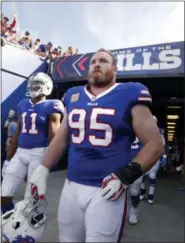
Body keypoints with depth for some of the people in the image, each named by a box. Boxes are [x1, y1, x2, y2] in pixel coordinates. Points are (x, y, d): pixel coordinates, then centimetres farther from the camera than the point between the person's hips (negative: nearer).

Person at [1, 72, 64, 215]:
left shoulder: (50, 107, -6)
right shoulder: (23, 104, 12)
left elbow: (53, 136, -7)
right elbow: (17, 134, 16)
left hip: (39, 153, -6)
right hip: (20, 153, 6)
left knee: (30, 198, 4)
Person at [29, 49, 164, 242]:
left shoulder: (130, 95, -7)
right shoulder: (73, 96, 8)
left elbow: (155, 144, -6)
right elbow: (61, 140, 15)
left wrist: (126, 176, -15)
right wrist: (42, 170, 10)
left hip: (107, 191, -5)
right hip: (71, 187, 5)